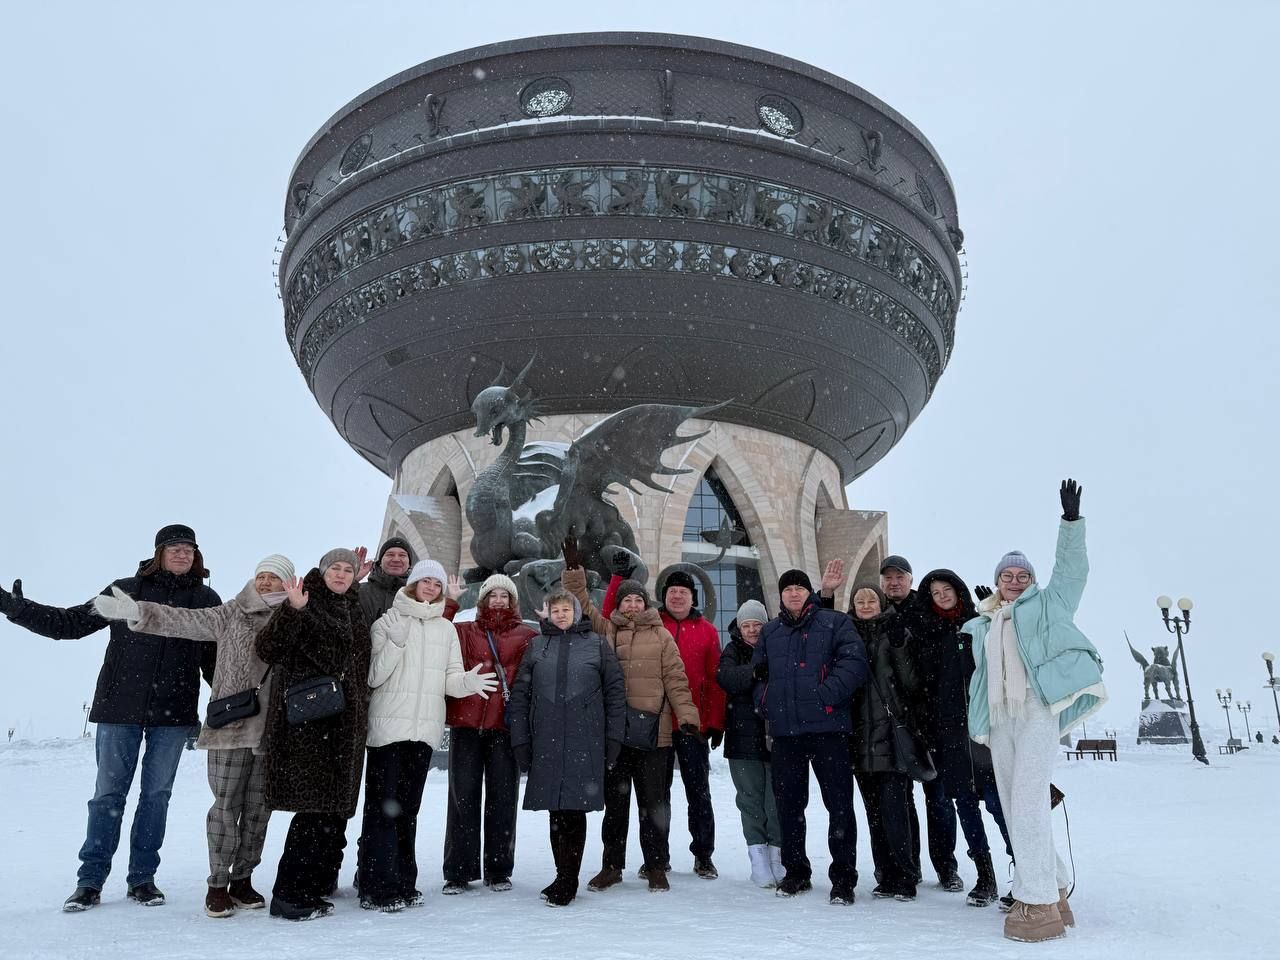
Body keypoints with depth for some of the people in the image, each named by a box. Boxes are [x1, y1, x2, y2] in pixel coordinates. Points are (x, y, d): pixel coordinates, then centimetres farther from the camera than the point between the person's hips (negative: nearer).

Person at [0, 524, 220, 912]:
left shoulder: (206, 600, 5)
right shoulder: (126, 591, 2)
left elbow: (215, 659, 11)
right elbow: (71, 622, 6)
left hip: (173, 714, 1)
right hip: (119, 708, -1)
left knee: (156, 794, 7)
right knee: (108, 793, 3)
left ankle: (142, 878, 18)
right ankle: (90, 881, 14)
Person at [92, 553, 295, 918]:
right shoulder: (230, 614, 3)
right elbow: (183, 620, 0)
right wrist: (139, 612, -14)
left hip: (271, 730, 1)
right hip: (230, 725, -1)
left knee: (258, 808, 9)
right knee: (227, 806, 1)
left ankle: (242, 879, 23)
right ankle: (218, 883, 14)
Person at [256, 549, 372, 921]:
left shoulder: (353, 610, 16)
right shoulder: (307, 603, -5)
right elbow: (268, 650, -18)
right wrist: (292, 611, -28)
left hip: (344, 723, 8)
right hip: (309, 719, -8)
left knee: (335, 805, 13)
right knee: (316, 805, -10)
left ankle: (319, 879, 27)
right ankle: (290, 894, -2)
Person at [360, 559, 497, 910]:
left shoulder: (446, 629, 11)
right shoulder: (388, 622, -1)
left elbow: (450, 679, 9)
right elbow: (374, 676, -7)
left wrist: (468, 682, -12)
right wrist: (396, 642, -19)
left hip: (425, 728, 4)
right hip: (388, 726, -4)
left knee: (408, 808, 12)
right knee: (383, 807, -4)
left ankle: (402, 884, 19)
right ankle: (377, 888, 2)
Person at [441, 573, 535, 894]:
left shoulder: (527, 636, 10)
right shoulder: (463, 633, 12)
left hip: (505, 725, 0)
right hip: (466, 723, 1)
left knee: (503, 798, 5)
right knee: (463, 796, 3)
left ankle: (499, 870, 16)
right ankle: (458, 871, 13)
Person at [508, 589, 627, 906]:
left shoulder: (597, 644, 7)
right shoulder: (536, 646, 12)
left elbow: (616, 691, 5)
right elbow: (520, 693, 10)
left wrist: (613, 738, 0)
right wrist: (520, 741, 3)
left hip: (585, 743, -2)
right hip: (546, 743, 2)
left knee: (574, 810, -5)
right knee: (556, 811, 6)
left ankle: (566, 882, 4)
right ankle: (565, 879, 18)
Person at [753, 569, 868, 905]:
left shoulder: (834, 623, 2)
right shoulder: (770, 632, 17)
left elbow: (854, 663, -9)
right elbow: (759, 672, 24)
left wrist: (828, 694, -19)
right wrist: (765, 702, 7)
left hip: (827, 726, -4)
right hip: (784, 730, 4)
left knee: (839, 803, -1)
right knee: (789, 803, 11)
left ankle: (843, 877, 9)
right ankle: (795, 871, 25)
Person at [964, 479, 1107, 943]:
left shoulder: (1046, 605, 12)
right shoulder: (982, 625, 23)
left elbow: (1072, 568, 4)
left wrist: (1071, 520, -4)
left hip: (1038, 711, -6)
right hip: (999, 719, 6)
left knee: (1028, 803, -16)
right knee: (1015, 809, 6)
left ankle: (1039, 904, -14)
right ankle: (1053, 893, 16)